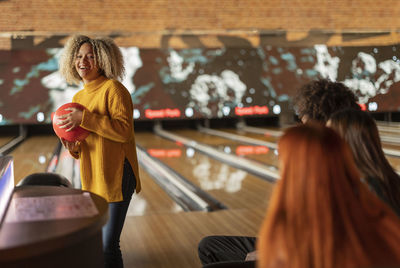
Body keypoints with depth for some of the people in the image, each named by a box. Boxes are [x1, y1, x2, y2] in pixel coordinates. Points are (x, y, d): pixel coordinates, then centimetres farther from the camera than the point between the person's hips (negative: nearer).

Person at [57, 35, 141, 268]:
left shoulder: (113, 89, -10)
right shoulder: (78, 97, 13)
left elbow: (124, 131, -21)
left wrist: (84, 118, -23)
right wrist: (73, 148, -3)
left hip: (116, 177, -8)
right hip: (91, 179, 8)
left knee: (108, 247, -6)